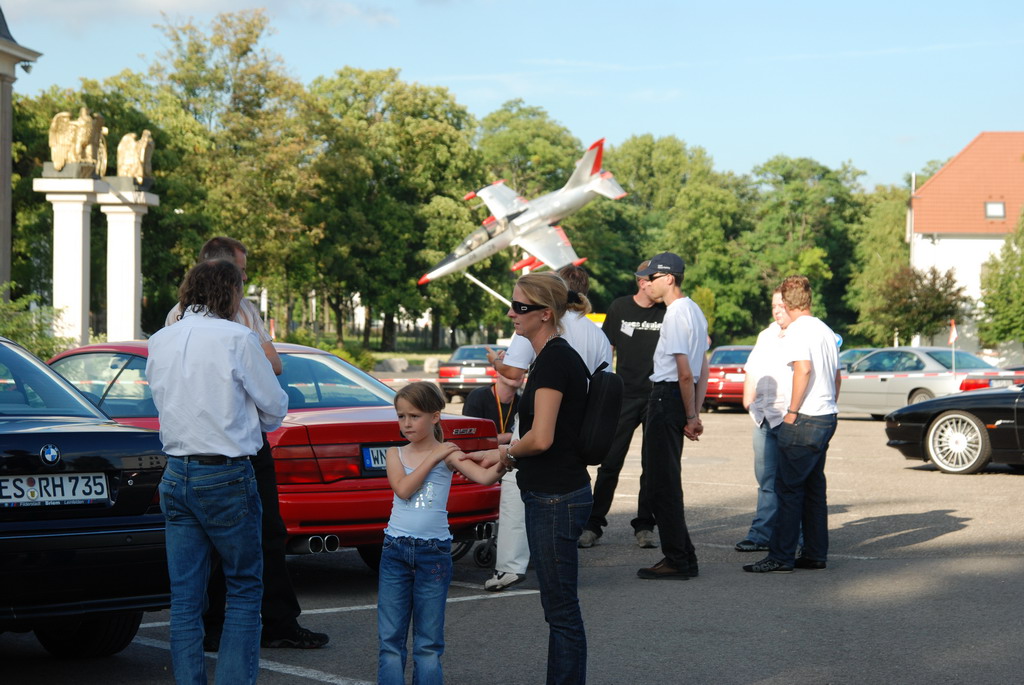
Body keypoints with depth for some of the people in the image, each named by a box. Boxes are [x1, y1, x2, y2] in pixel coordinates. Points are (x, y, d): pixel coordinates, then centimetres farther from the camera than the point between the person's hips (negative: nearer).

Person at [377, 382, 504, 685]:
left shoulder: (447, 454, 0)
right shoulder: (395, 454, 8)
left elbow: (484, 476, -14)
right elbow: (403, 489, -9)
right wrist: (432, 458, -8)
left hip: (434, 553, -2)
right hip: (395, 550, 2)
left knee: (428, 643, 4)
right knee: (390, 638, 3)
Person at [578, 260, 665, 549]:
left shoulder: (669, 312, 0)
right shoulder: (620, 307, 2)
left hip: (658, 397, 0)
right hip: (625, 396, 0)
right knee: (610, 463, -1)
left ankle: (644, 526, 12)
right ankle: (592, 525, 5)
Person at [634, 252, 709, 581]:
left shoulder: (675, 315, -16)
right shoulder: (694, 310, 17)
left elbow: (686, 373, -19)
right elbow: (703, 371, 18)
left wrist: (690, 416, -14)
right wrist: (695, 414, 16)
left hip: (667, 395, -10)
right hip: (674, 397, 10)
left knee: (663, 480, -6)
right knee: (666, 479, 15)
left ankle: (678, 560, -4)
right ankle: (682, 556, 20)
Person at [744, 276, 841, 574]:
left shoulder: (797, 330, -11)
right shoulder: (826, 331, 16)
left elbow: (803, 368, -24)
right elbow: (836, 376, 21)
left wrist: (792, 412, -18)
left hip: (805, 419, -9)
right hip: (826, 418, 9)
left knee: (789, 488, -6)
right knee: (813, 488, 13)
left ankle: (781, 557, -6)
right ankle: (815, 554, 15)